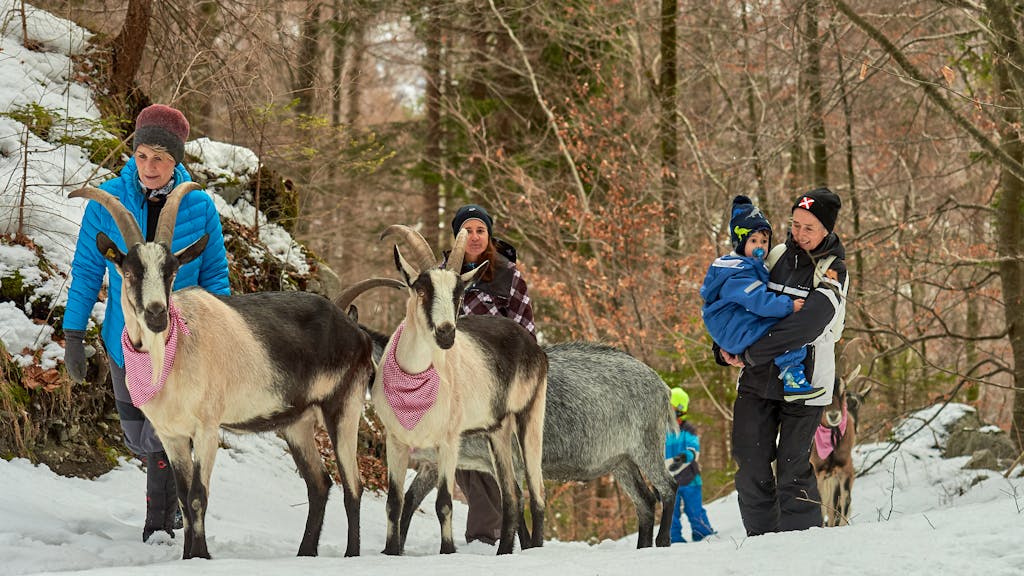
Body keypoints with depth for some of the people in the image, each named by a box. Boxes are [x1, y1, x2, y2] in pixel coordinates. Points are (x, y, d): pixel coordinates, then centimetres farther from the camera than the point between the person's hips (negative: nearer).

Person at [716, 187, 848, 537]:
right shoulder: (778, 256, 8)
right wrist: (725, 347, 0)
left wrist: (751, 354, -22)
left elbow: (804, 326, -21)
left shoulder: (832, 273, -8)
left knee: (792, 466, -6)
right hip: (758, 377, 5)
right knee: (750, 460, 2)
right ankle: (761, 538, 13)